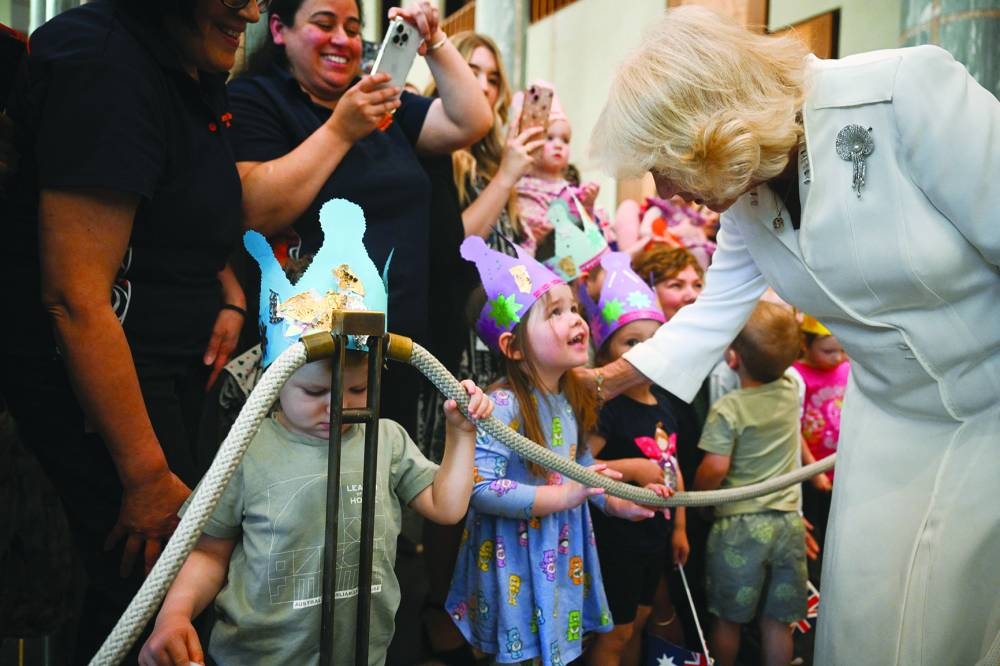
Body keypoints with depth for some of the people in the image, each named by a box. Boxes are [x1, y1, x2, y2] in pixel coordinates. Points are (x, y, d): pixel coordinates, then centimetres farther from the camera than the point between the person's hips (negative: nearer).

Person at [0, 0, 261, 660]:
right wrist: (147, 476, -23)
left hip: (173, 364, 9)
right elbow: (75, 297, -26)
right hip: (92, 377, -9)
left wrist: (229, 293, 6)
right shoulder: (104, 66, -22)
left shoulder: (202, 76, 6)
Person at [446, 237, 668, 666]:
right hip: (516, 563, -7)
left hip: (564, 556, 8)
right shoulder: (503, 405, -24)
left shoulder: (571, 398, 3)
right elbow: (478, 487, -31)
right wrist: (560, 497, -31)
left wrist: (619, 504, 4)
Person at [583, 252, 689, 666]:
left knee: (637, 620, 21)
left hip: (654, 535, 8)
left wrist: (680, 528, 14)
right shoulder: (608, 409, -19)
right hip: (617, 536, -8)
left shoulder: (664, 410, 6)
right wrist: (632, 468, -27)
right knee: (614, 631, 3)